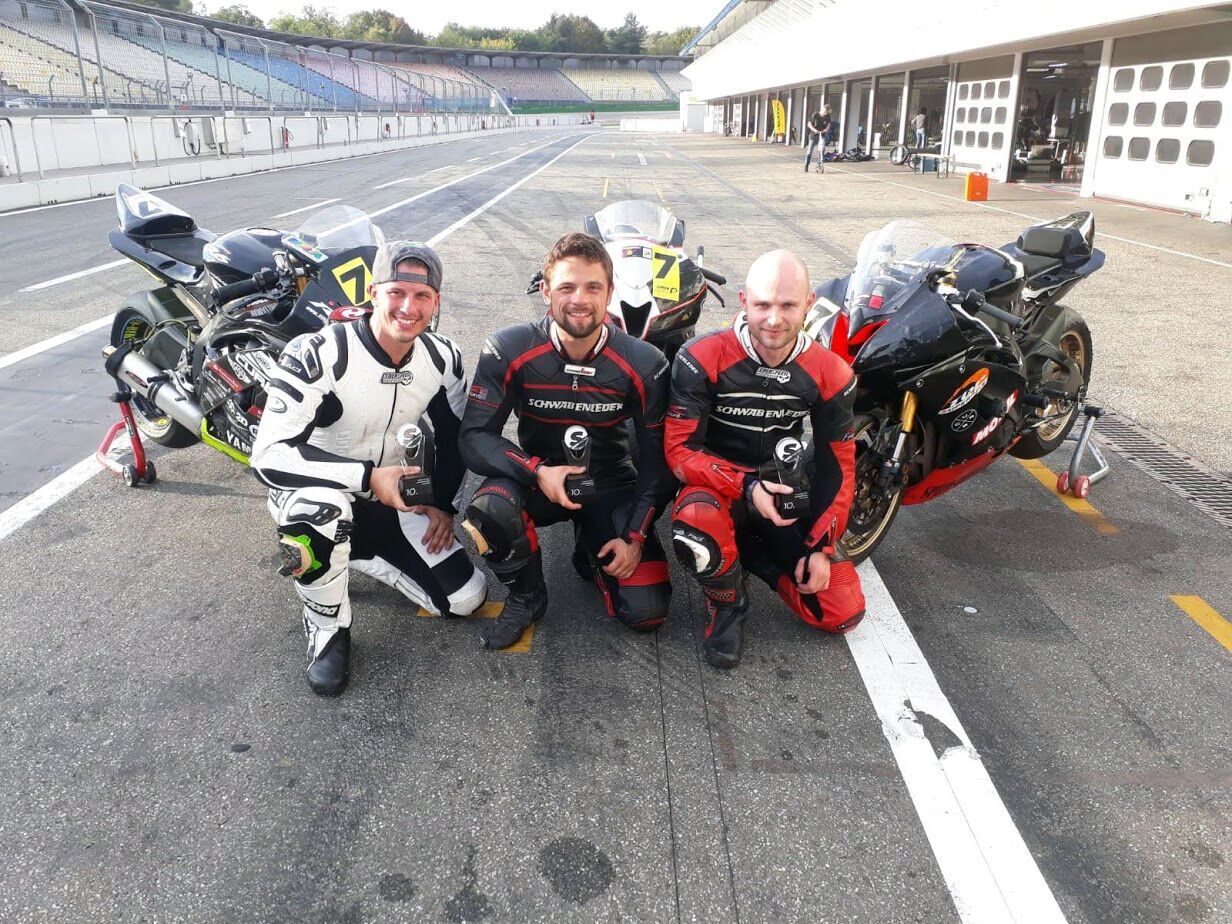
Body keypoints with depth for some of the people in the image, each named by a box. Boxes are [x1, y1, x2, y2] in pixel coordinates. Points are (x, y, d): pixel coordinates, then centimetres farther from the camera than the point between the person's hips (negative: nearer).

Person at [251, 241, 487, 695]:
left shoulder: (444, 359, -8)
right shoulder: (316, 354, -27)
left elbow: (454, 436, 8)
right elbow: (268, 454, -32)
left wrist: (444, 502, -3)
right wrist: (367, 477, -39)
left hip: (396, 499, 5)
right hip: (314, 493, -4)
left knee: (467, 598, -2)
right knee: (321, 506, -42)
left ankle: (359, 553, 20)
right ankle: (327, 628, -13)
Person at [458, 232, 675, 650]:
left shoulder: (643, 363, -13)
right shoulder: (508, 351, -16)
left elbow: (657, 459, -5)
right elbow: (474, 437, -16)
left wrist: (635, 536, -11)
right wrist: (538, 471, -32)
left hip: (610, 486, 1)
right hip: (537, 481, 0)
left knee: (646, 611, -13)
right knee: (489, 513, -36)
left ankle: (595, 559, 23)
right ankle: (526, 596, -2)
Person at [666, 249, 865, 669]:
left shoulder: (830, 374, -8)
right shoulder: (701, 359, -20)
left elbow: (837, 466, 0)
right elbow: (680, 450, -19)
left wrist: (820, 547, -5)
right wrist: (746, 488, -32)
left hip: (784, 489, 4)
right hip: (716, 482, -3)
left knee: (844, 612, -5)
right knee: (697, 528, -41)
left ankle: (751, 553, 18)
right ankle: (728, 606, -6)